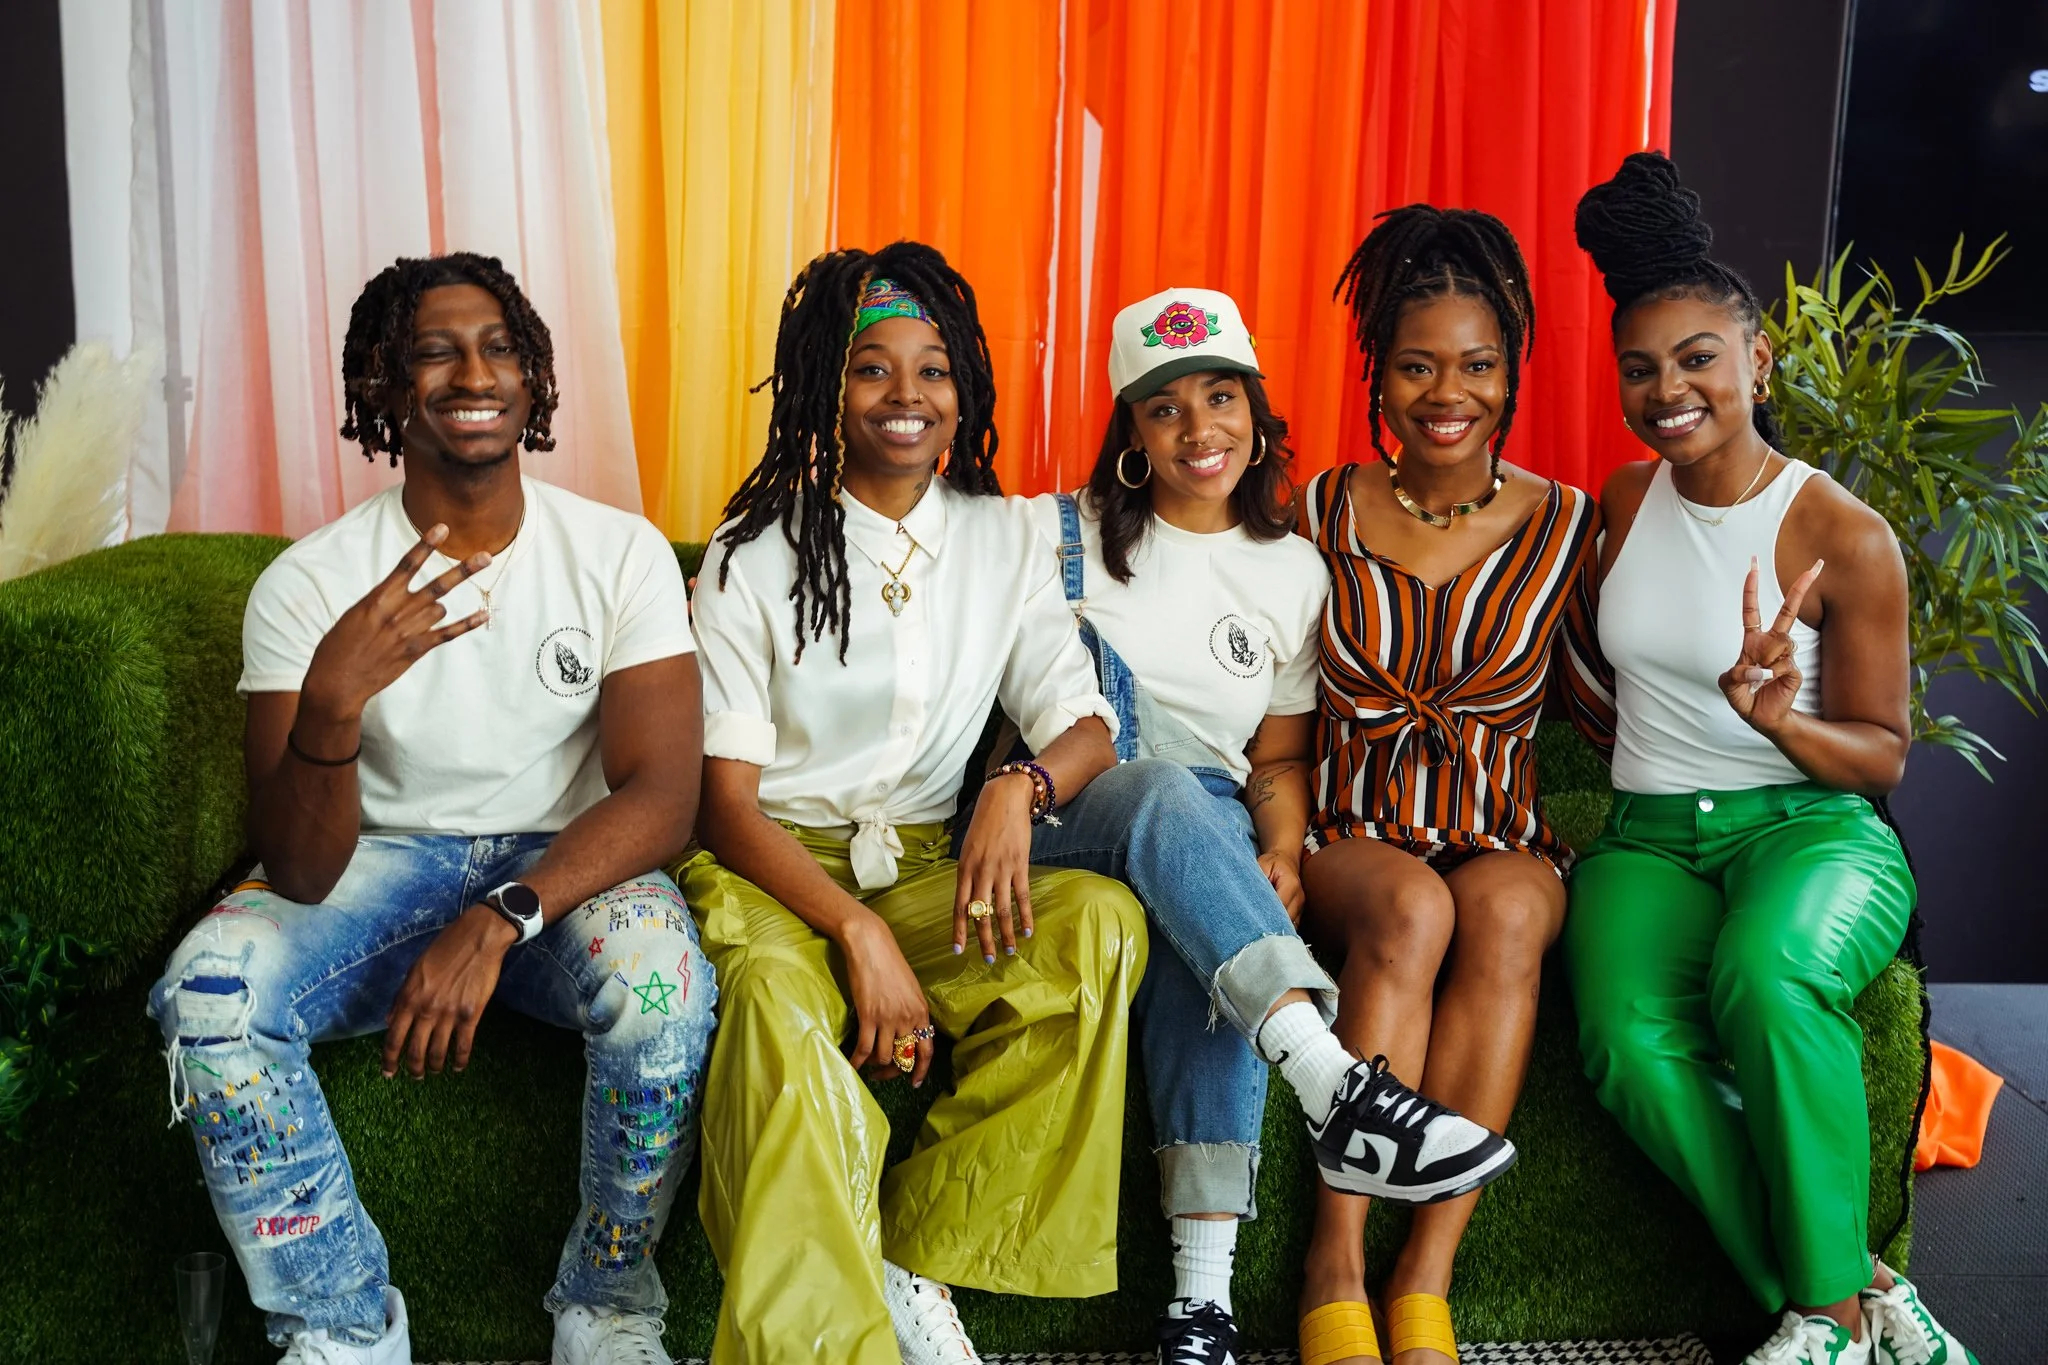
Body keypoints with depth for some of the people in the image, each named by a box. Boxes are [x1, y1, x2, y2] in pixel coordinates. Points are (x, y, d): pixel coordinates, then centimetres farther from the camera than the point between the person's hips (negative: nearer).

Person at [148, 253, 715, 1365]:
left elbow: (662, 795, -16)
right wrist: (330, 704, -37)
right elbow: (299, 874, -16)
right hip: (380, 861, 1)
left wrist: (497, 920, -32)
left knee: (661, 980, -33)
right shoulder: (306, 583, -10)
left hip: (564, 861, -1)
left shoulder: (622, 552, -9)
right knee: (205, 988, -27)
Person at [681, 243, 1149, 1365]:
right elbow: (726, 797, -6)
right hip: (774, 873, -3)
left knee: (1106, 923, -26)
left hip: (928, 870, 3)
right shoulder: (755, 553, -1)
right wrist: (858, 932, -22)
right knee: (777, 1005, -37)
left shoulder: (1003, 537, 9)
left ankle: (920, 1262, -19)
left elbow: (1087, 726, 3)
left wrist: (1019, 789, -23)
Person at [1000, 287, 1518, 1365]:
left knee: (1207, 939, -34)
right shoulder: (1061, 535, 7)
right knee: (1170, 796, -36)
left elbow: (1279, 757, 14)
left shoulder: (1294, 571, 12)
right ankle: (1336, 1087, -48)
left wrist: (1280, 856, -6)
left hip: (1206, 826, 2)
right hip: (1061, 824, -1)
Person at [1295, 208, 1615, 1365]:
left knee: (1506, 908, -34)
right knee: (1412, 909, -35)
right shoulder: (1323, 512, 4)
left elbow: (1605, 705, 11)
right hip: (1352, 839, 0)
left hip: (1506, 844, 1)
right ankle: (1338, 1266, -28)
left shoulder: (1562, 523, 4)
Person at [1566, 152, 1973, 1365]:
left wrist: (1777, 719, -22)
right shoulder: (1624, 501, 9)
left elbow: (1881, 758, -2)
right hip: (1649, 839, 4)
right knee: (1634, 1048, -29)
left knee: (1767, 973, -39)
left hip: (1811, 825, -3)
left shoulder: (1845, 537, -6)